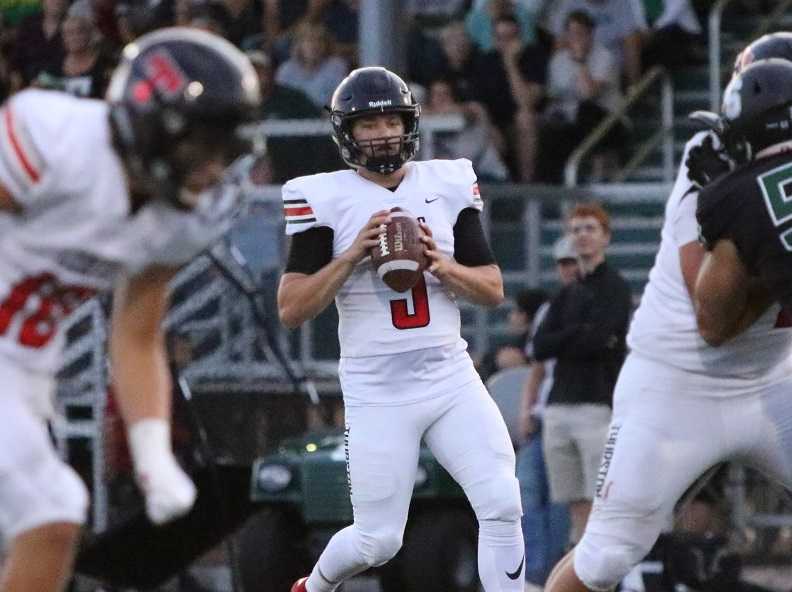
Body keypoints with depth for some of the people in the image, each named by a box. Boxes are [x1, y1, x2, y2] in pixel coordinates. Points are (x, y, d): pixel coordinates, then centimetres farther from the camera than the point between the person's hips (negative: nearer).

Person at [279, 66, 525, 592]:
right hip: (377, 389, -3)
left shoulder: (448, 185, 6)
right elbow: (291, 310, -7)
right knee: (379, 540, 1)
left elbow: (494, 290, 8)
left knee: (502, 506, -12)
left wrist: (442, 265, -11)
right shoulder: (326, 199, -4)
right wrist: (352, 256, -18)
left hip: (451, 376, 3)